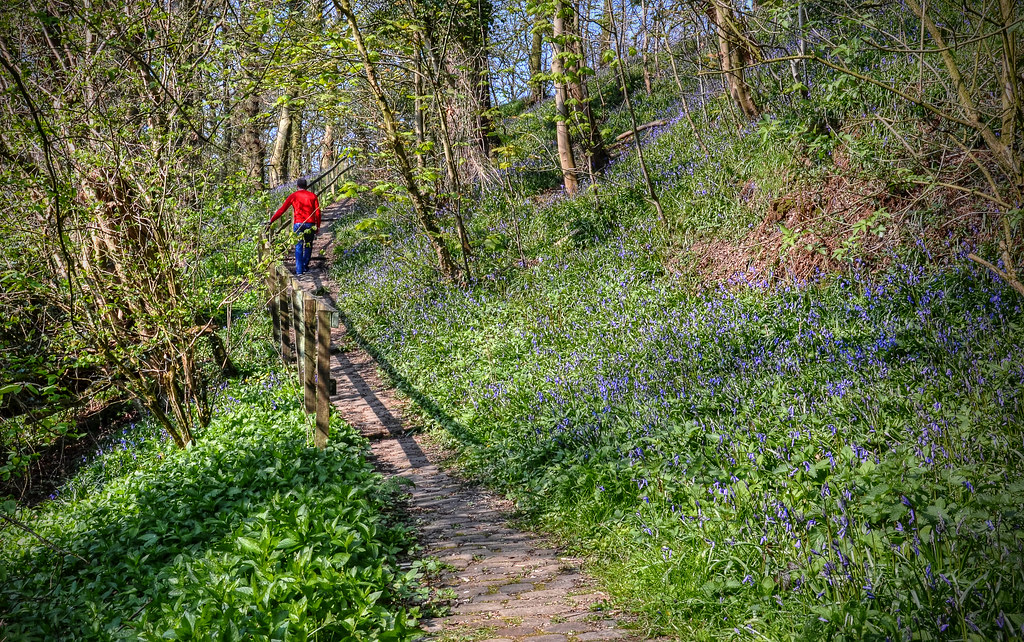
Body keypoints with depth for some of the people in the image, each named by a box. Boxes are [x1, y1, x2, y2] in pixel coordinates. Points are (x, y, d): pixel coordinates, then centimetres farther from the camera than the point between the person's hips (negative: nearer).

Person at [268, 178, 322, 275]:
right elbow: (317, 212, 4)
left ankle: (299, 270, -2)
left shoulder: (293, 196, 6)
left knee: (299, 247, 4)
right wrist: (318, 226, 11)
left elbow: (282, 210, 5)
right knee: (308, 245, 15)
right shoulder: (312, 196, 8)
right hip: (310, 224, 1)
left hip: (298, 223, -1)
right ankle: (305, 267, 17)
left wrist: (271, 221, 9)